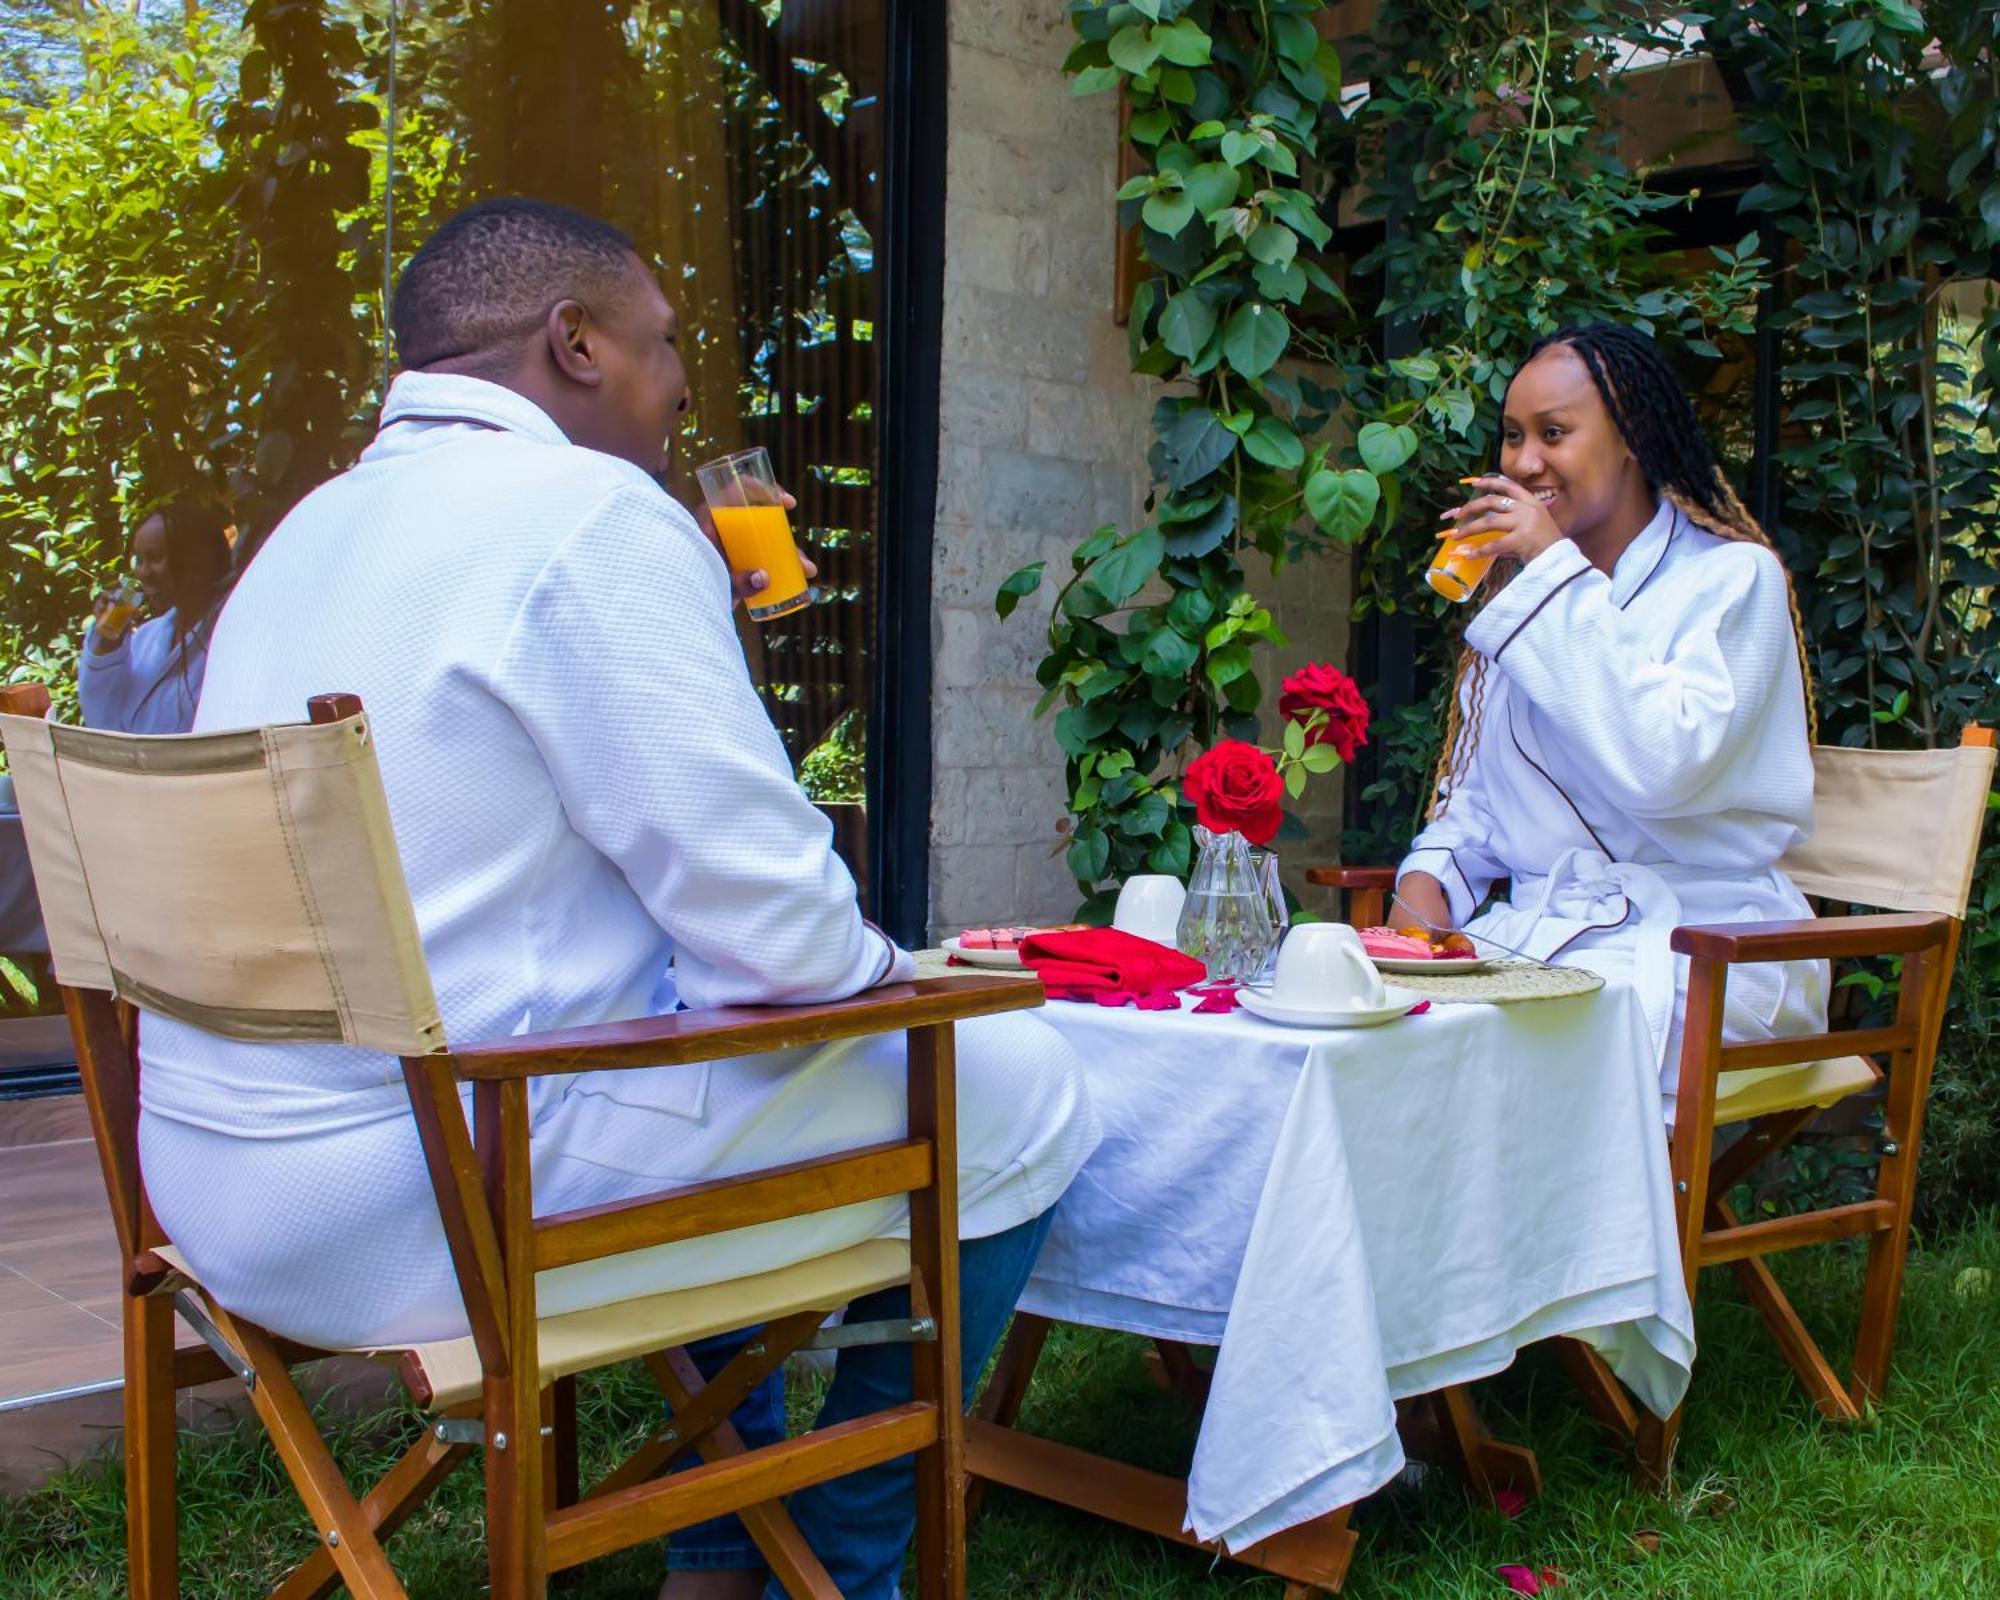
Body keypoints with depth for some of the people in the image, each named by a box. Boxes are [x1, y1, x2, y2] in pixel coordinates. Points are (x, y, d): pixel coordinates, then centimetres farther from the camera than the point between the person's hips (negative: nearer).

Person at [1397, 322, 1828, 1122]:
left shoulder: (1732, 577, -3)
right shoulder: (1524, 590, 17)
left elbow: (1662, 764, -21)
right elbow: (1476, 790, 18)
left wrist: (1558, 574, -17)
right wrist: (1428, 878, -3)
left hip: (1699, 937, -5)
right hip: (1537, 925, 6)